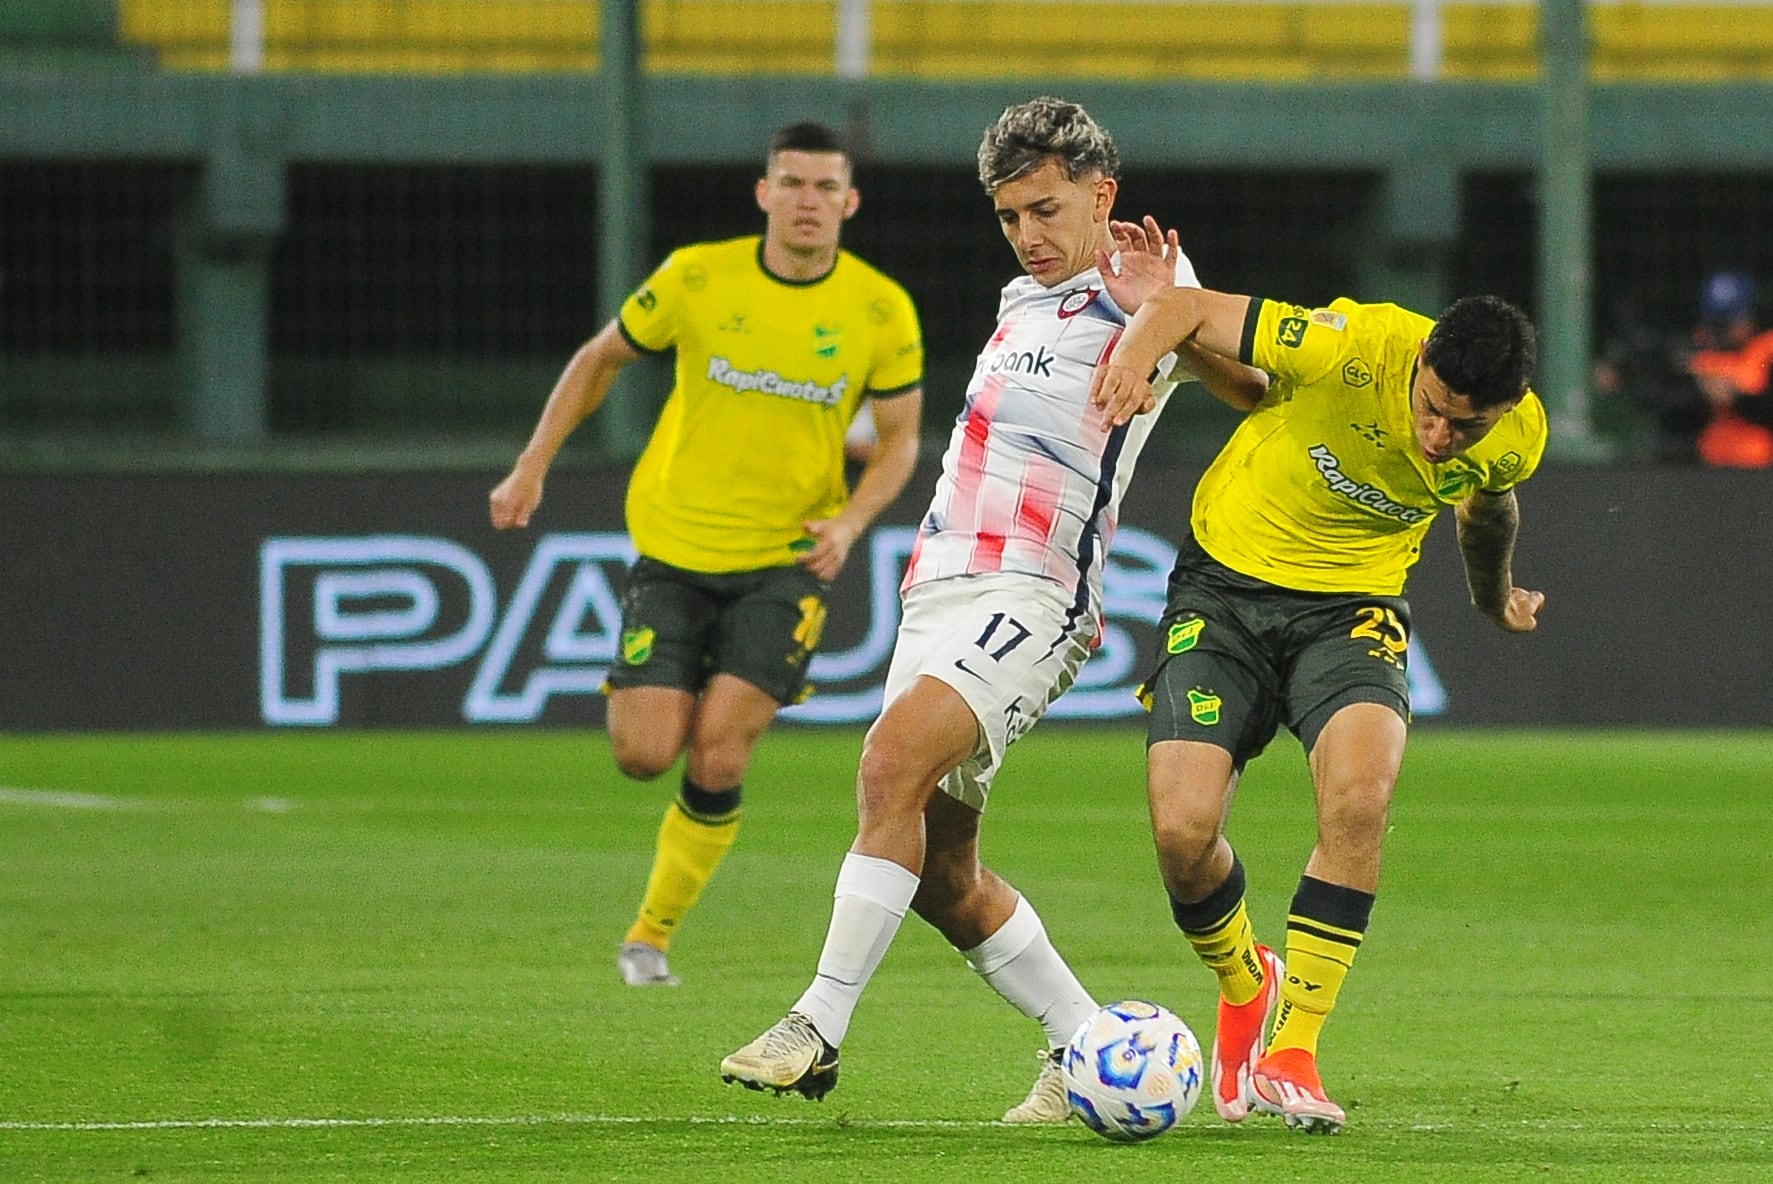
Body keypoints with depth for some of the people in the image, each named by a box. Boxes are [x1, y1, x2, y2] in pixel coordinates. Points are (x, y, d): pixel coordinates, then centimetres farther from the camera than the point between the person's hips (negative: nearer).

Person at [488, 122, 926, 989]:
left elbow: (899, 439, 4)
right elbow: (600, 358, 8)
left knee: (717, 760, -13)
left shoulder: (881, 311, -7)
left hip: (786, 560, 0)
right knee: (644, 754, -9)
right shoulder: (697, 279, -8)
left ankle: (652, 932, 8)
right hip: (673, 548, 0)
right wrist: (534, 465, 2)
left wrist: (850, 521, -15)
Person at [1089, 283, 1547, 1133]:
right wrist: (1135, 354, -37)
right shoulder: (1353, 348, -25)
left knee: (1358, 798, -28)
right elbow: (1189, 310, -14)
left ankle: (1291, 1052, -14)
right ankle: (1245, 988, 19)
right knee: (1183, 830, -16)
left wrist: (1494, 596, 35)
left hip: (1352, 607, 2)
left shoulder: (1517, 437, -12)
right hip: (1226, 581, -2)